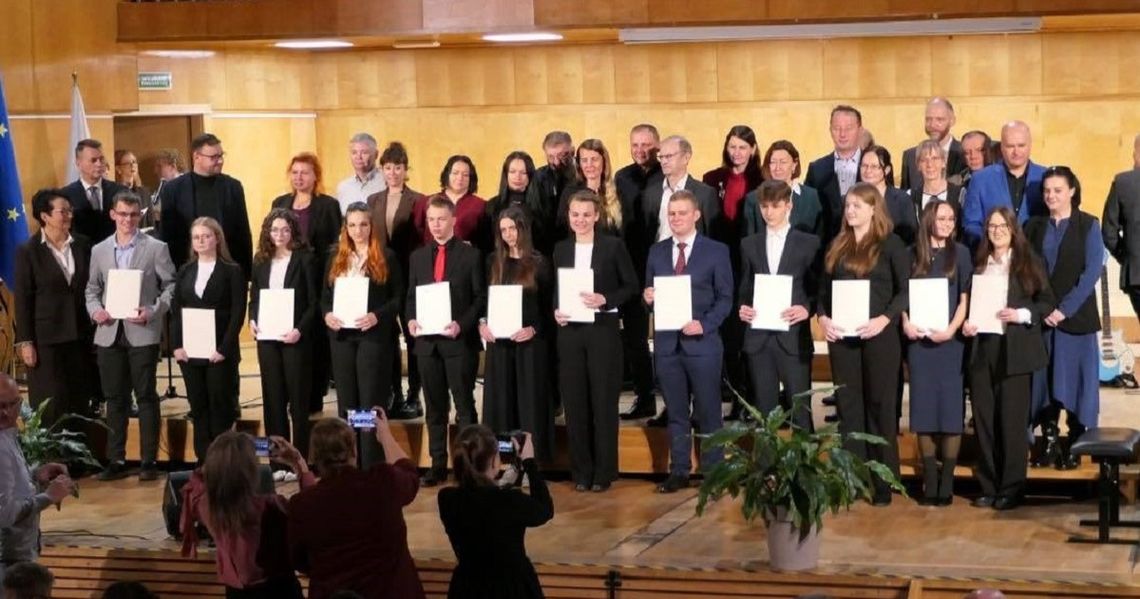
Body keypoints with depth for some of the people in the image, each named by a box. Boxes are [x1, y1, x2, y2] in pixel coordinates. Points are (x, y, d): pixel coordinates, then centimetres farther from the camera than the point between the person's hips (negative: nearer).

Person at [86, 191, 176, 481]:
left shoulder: (156, 248, 1)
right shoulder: (99, 250, 11)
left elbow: (170, 286, 0)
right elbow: (92, 289, 15)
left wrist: (153, 312, -14)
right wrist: (94, 310, -4)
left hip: (143, 333, -3)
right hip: (109, 334, 3)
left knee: (146, 397, 0)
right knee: (114, 399, 8)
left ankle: (149, 460, 5)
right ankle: (116, 460, 15)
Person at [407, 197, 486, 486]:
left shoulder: (470, 255, -1)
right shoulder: (418, 257, 13)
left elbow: (481, 298, -3)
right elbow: (411, 296, 16)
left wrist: (462, 325, -16)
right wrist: (411, 319, -4)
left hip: (459, 341, -4)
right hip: (427, 341, 5)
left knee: (465, 406, -1)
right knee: (434, 407, 9)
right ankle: (438, 464, 14)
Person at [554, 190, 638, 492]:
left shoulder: (613, 246, -1)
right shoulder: (561, 249, 10)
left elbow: (631, 286, -1)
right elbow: (554, 290, 15)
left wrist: (604, 299, -16)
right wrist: (555, 312, -5)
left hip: (603, 330, -3)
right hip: (569, 331, 3)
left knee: (603, 402, 1)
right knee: (574, 403, 4)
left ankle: (603, 472, 8)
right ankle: (581, 472, 13)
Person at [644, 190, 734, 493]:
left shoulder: (716, 251, 0)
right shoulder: (656, 251, 12)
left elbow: (725, 298, -2)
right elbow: (650, 294, 15)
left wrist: (704, 325, -16)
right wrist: (647, 297, -8)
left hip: (701, 342, -3)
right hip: (667, 343, 4)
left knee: (708, 412, 3)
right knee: (676, 412, 9)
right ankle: (679, 471, 16)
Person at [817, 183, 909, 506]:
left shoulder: (890, 244, -2)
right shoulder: (838, 246, 13)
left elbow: (906, 289, -6)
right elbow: (824, 289, 14)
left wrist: (885, 319, -19)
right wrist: (823, 318, -4)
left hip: (879, 334, -4)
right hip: (841, 335, 5)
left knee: (880, 406, 1)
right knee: (848, 406, 6)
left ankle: (884, 482, 5)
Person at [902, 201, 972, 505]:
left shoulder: (960, 253, 4)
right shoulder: (913, 253, 7)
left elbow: (965, 298, -1)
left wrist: (951, 329, -14)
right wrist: (906, 323, -8)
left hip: (949, 339, -1)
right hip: (919, 338, 2)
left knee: (950, 406, -2)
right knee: (924, 406, 2)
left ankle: (947, 482, 2)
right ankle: (929, 482, 8)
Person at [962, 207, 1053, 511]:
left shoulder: (1029, 262, 3)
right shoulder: (978, 264, 11)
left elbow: (1047, 302, 0)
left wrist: (1021, 315, -15)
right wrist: (965, 322, -4)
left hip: (1014, 349, -3)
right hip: (981, 349, 3)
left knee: (1012, 419, -2)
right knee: (983, 419, 4)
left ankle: (1011, 488, 4)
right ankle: (989, 486, 11)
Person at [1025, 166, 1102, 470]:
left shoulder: (1088, 225, 0)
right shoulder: (1034, 226, 9)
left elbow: (1092, 272, -7)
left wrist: (1064, 309, -14)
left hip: (1076, 317, -3)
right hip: (1040, 317, 3)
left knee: (1074, 380, -1)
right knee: (1043, 380, 1)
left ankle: (1074, 446, 5)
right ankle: (1049, 443, 8)